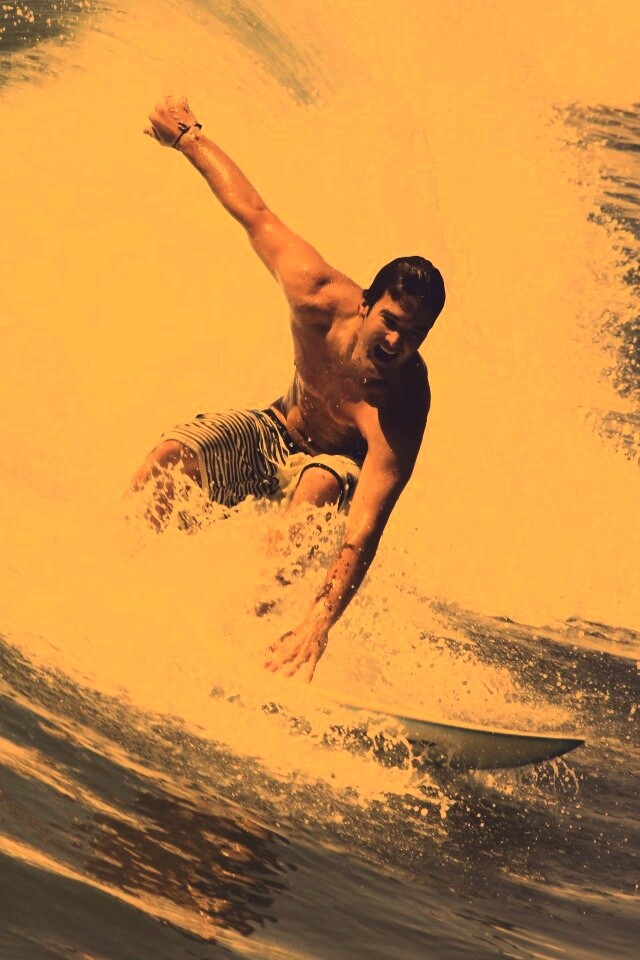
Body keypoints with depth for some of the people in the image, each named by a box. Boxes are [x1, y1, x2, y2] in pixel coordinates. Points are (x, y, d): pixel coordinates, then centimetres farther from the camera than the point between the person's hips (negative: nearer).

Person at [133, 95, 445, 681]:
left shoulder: (402, 406, -38)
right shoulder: (320, 297, -30)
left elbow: (365, 530, -49)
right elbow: (254, 213, -14)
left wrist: (320, 624, -61)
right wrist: (188, 135, -3)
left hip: (339, 461, -3)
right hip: (275, 432, 3)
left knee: (318, 487, -40)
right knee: (170, 456, -24)